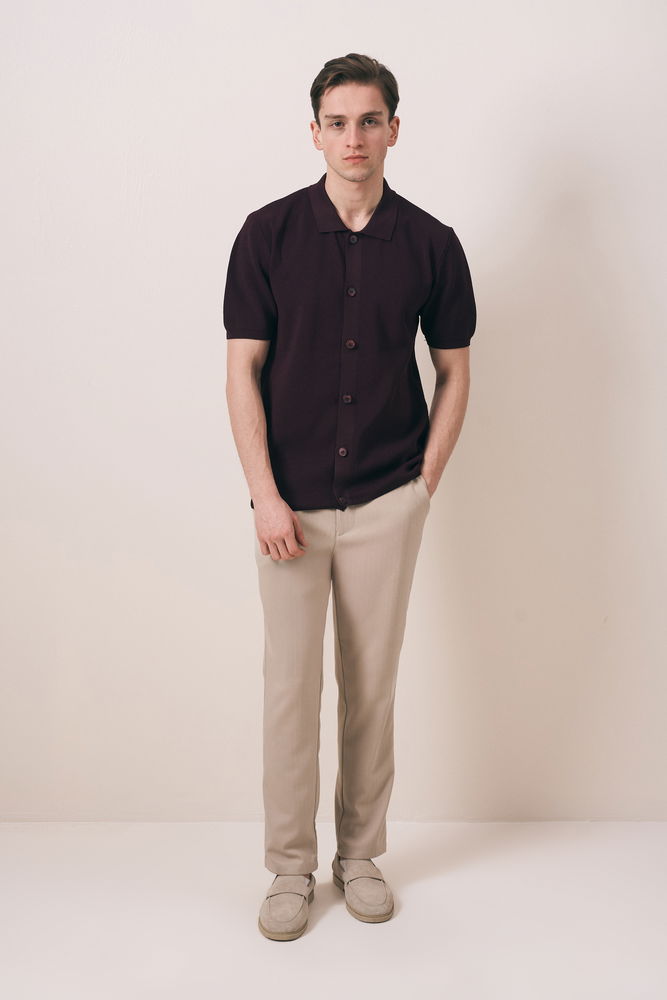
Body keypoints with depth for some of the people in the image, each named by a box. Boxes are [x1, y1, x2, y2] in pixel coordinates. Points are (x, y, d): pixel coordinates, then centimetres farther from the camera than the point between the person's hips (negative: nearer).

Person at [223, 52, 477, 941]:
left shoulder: (431, 243, 1)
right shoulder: (268, 232, -2)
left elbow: (454, 369, 8)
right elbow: (243, 370, -3)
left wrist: (425, 483, 1)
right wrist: (265, 494, -11)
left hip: (387, 503, 1)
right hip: (291, 503, -1)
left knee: (373, 684, 10)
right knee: (290, 685, 4)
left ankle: (361, 854, 27)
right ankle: (291, 866, 20)